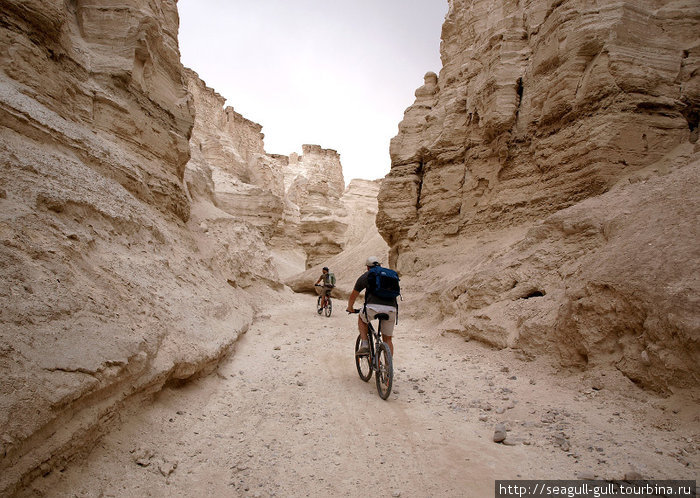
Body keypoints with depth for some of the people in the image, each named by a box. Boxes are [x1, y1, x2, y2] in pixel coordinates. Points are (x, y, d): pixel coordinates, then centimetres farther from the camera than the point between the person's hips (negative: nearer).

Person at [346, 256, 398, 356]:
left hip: (374, 307, -2)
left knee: (361, 318, 30)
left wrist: (350, 308, 44)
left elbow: (353, 296, 26)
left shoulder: (365, 276, 17)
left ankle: (364, 345, 16)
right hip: (391, 309, 3)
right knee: (388, 339, 18)